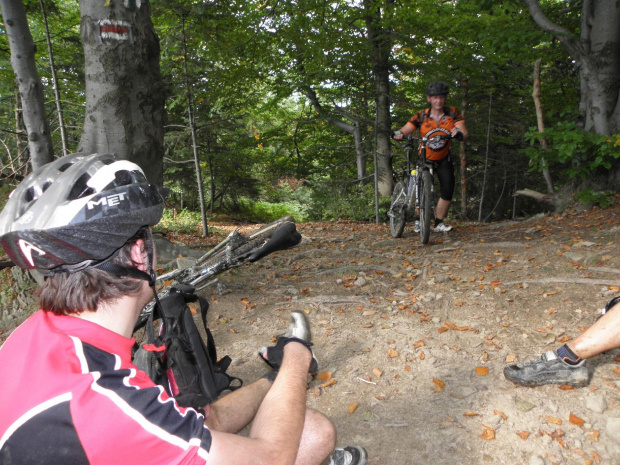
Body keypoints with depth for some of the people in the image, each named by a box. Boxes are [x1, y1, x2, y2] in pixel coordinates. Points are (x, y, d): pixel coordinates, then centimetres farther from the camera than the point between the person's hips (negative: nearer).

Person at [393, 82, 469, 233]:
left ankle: (439, 223, 3)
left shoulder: (452, 113, -11)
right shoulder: (421, 116, -14)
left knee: (448, 189, -13)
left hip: (443, 159, 1)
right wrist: (399, 134, -48)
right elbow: (405, 130, -23)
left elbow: (465, 134, -20)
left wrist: (459, 134, -44)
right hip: (424, 159, -1)